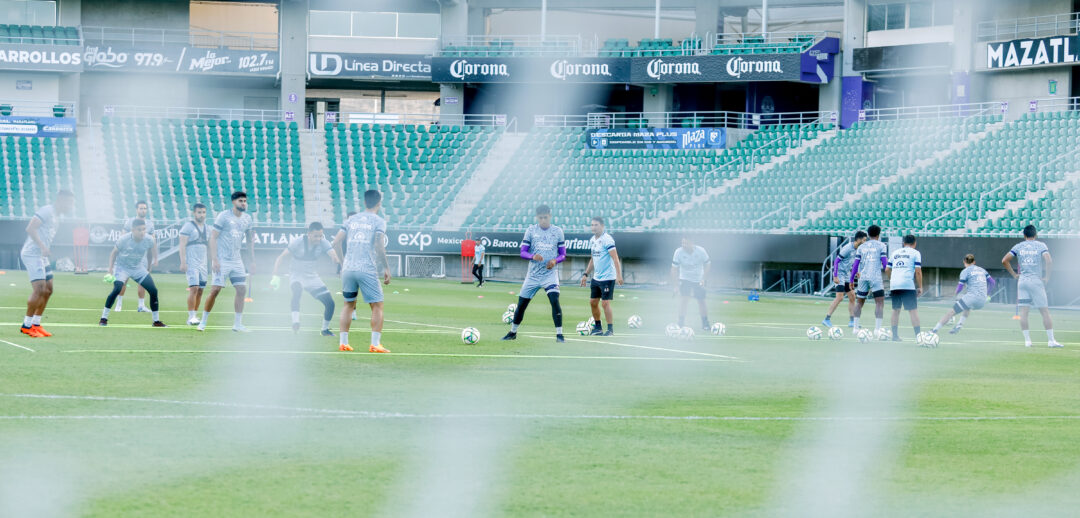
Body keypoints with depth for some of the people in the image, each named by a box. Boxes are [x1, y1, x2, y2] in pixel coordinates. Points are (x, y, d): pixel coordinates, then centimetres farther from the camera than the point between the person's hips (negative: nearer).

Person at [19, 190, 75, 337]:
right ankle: (26, 325, -8)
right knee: (39, 289, -15)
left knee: (48, 290, 10)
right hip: (32, 253, -10)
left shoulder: (55, 216, 17)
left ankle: (36, 324, 17)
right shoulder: (46, 211, -12)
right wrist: (42, 246, -25)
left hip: (42, 256, 10)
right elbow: (30, 228, -22)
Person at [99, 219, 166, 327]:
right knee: (117, 289, -27)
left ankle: (156, 321, 12)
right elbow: (114, 253, -9)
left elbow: (152, 249, 8)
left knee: (153, 290, -4)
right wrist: (111, 268, -18)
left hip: (138, 268, 4)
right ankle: (103, 318, -16)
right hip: (122, 267, -4)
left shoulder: (149, 239, -17)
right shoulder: (123, 240, -25)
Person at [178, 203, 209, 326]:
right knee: (194, 288, -16)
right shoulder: (188, 226, -5)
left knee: (200, 290, 5)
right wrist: (183, 262, -18)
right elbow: (182, 245, -11)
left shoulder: (206, 226, 16)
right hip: (191, 263, -7)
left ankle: (195, 315, 12)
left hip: (202, 263, 7)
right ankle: (191, 317, -17)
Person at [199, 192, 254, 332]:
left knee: (242, 289, -2)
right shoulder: (223, 216, -8)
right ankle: (203, 322, 3)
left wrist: (252, 261, 15)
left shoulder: (247, 218, 10)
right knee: (215, 290, -10)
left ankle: (237, 324, 5)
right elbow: (213, 237, -10)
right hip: (221, 261, -6)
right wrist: (214, 260, -17)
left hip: (237, 261, 6)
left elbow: (250, 240, 19)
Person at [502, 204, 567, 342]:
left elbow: (563, 254, 6)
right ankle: (513, 332, 26)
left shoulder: (557, 231, 2)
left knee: (555, 300, -21)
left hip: (550, 273, -1)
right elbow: (523, 252, 0)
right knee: (521, 304, 7)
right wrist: (533, 256, -21)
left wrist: (555, 260, -16)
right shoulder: (531, 230, 1)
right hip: (533, 274, 1)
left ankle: (559, 334, -15)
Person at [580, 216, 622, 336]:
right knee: (593, 302, 11)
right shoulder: (592, 240, 11)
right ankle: (598, 327, 24)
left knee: (605, 303, -9)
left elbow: (615, 258, -20)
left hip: (608, 277, -8)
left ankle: (610, 329, 1)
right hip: (596, 278, 9)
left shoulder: (607, 239, -15)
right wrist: (586, 274, 21)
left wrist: (619, 275, -28)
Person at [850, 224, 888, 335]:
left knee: (859, 302, 16)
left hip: (863, 276, 4)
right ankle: (877, 328, -15)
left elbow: (856, 264, 11)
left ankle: (856, 327, 14)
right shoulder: (881, 246, 3)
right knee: (879, 303, -4)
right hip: (876, 277, -4)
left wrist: (851, 279, 16)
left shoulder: (861, 247, 13)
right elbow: (884, 262, -3)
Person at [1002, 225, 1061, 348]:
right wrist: (1047, 277, -5)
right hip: (1036, 281, -2)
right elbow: (1048, 260, -13)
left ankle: (1027, 340, -2)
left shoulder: (1018, 246, 8)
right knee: (1045, 311, 1)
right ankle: (1051, 340, -3)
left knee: (1024, 311, 3)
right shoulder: (1041, 245, 1)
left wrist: (1014, 274, 10)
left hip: (1022, 281, 2)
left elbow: (1005, 260, 4)